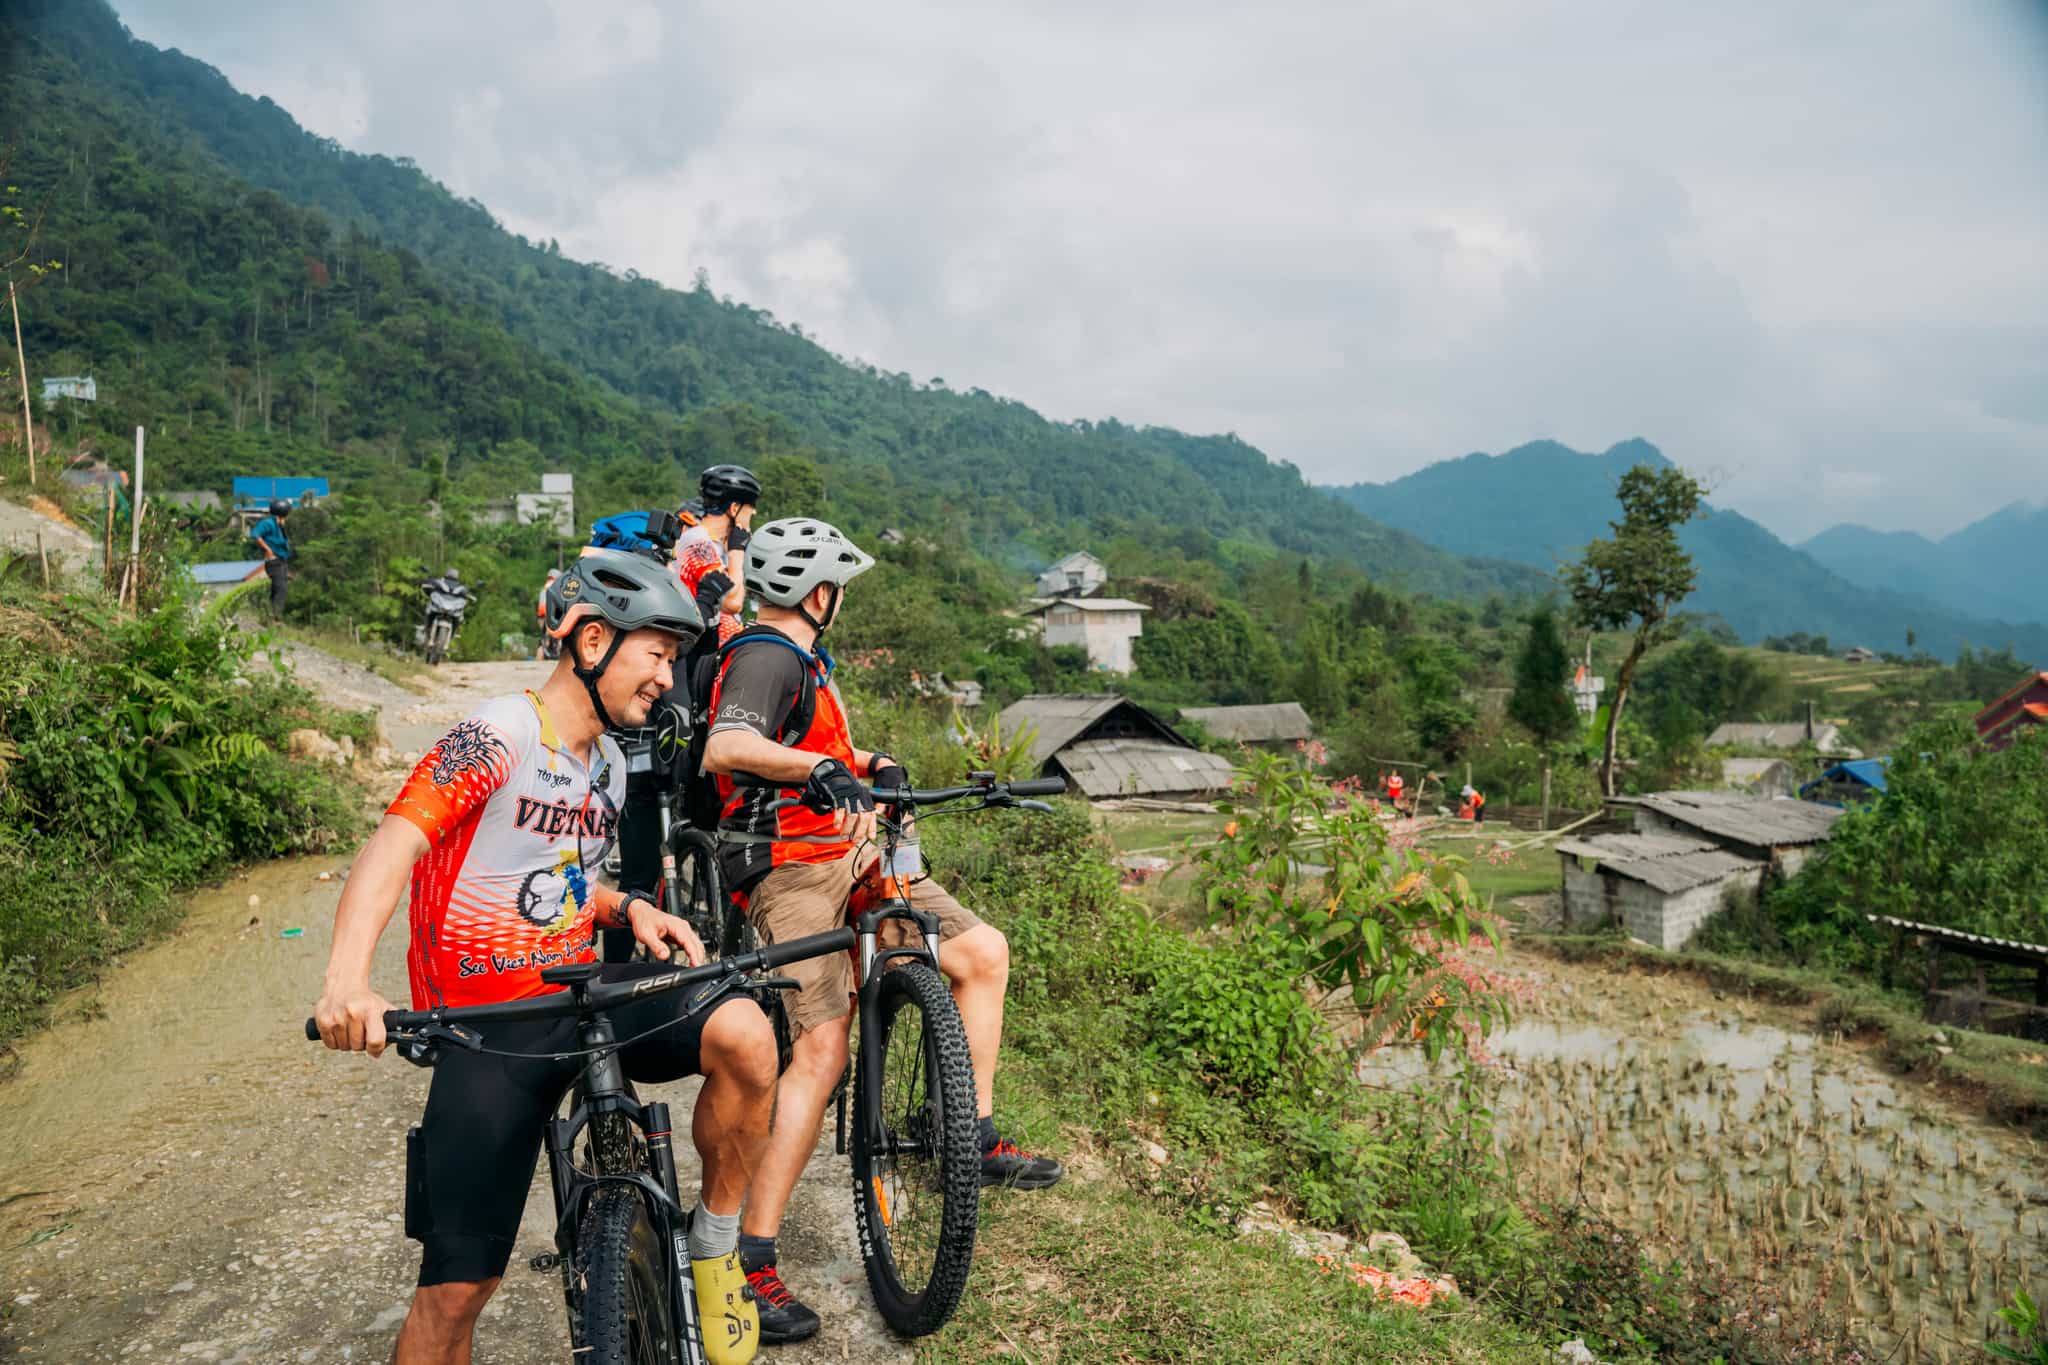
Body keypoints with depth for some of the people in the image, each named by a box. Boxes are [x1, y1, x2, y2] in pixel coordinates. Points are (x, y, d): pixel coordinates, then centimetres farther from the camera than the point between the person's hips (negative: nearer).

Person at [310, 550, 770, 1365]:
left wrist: (627, 908, 4)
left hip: (581, 993, 5)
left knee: (744, 1034, -24)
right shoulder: (500, 735, -13)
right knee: (457, 1288, -5)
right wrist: (347, 978, -43)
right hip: (489, 1031, -5)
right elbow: (393, 846, -25)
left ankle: (715, 1240, -3)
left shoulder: (609, 764, 12)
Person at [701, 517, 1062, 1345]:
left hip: (848, 860, 10)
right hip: (791, 870, -10)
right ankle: (752, 1256, -10)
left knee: (982, 952, 5)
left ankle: (976, 1137, 15)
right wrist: (819, 768, -43)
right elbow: (723, 749, -32)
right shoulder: (767, 658, -14)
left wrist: (870, 765, 8)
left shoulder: (799, 657, 19)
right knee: (823, 1050, -17)